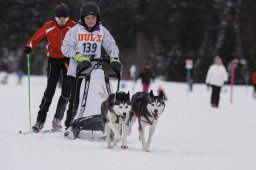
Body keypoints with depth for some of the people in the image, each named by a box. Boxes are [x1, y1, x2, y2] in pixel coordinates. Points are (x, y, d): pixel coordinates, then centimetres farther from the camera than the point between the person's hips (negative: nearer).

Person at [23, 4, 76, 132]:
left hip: (68, 59, 1)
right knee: (50, 89, -9)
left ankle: (57, 119, 9)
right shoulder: (49, 27, -11)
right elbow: (36, 38, -9)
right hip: (53, 59, -1)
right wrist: (29, 47, -29)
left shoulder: (73, 27, -11)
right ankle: (40, 120, -4)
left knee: (67, 90, -5)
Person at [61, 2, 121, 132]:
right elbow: (65, 47, -6)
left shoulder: (102, 31, 7)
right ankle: (70, 125, 8)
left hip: (94, 71, 2)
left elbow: (111, 46, 6)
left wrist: (115, 59, -13)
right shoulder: (75, 30, -1)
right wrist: (79, 56, -21)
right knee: (76, 99, -1)